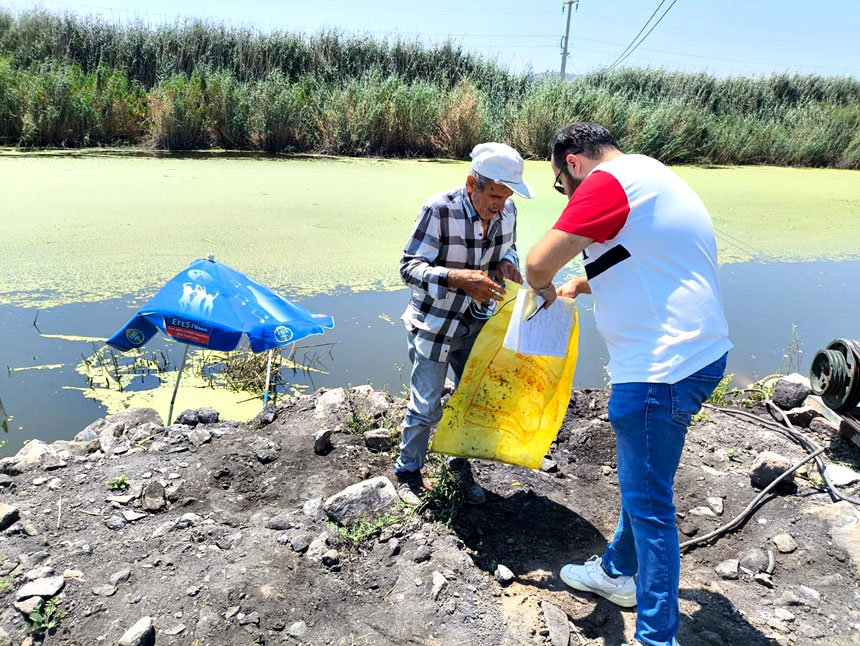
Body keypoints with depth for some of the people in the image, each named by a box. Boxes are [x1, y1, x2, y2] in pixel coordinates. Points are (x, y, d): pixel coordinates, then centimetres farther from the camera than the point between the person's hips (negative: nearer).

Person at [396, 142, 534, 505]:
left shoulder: (507, 212, -8)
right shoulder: (439, 210, -25)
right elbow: (409, 267, -22)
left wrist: (507, 263, -12)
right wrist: (460, 278, -37)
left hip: (476, 324, 5)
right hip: (433, 325, -5)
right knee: (426, 407, 3)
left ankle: (461, 466, 37)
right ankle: (408, 471, 28)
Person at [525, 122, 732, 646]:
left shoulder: (606, 181, -14)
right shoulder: (653, 177, 18)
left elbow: (538, 264, -19)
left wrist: (546, 289, 2)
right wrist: (580, 284, 26)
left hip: (662, 368, -10)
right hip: (699, 352, 10)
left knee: (648, 503, 2)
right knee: (641, 481, 24)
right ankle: (618, 572, 44)